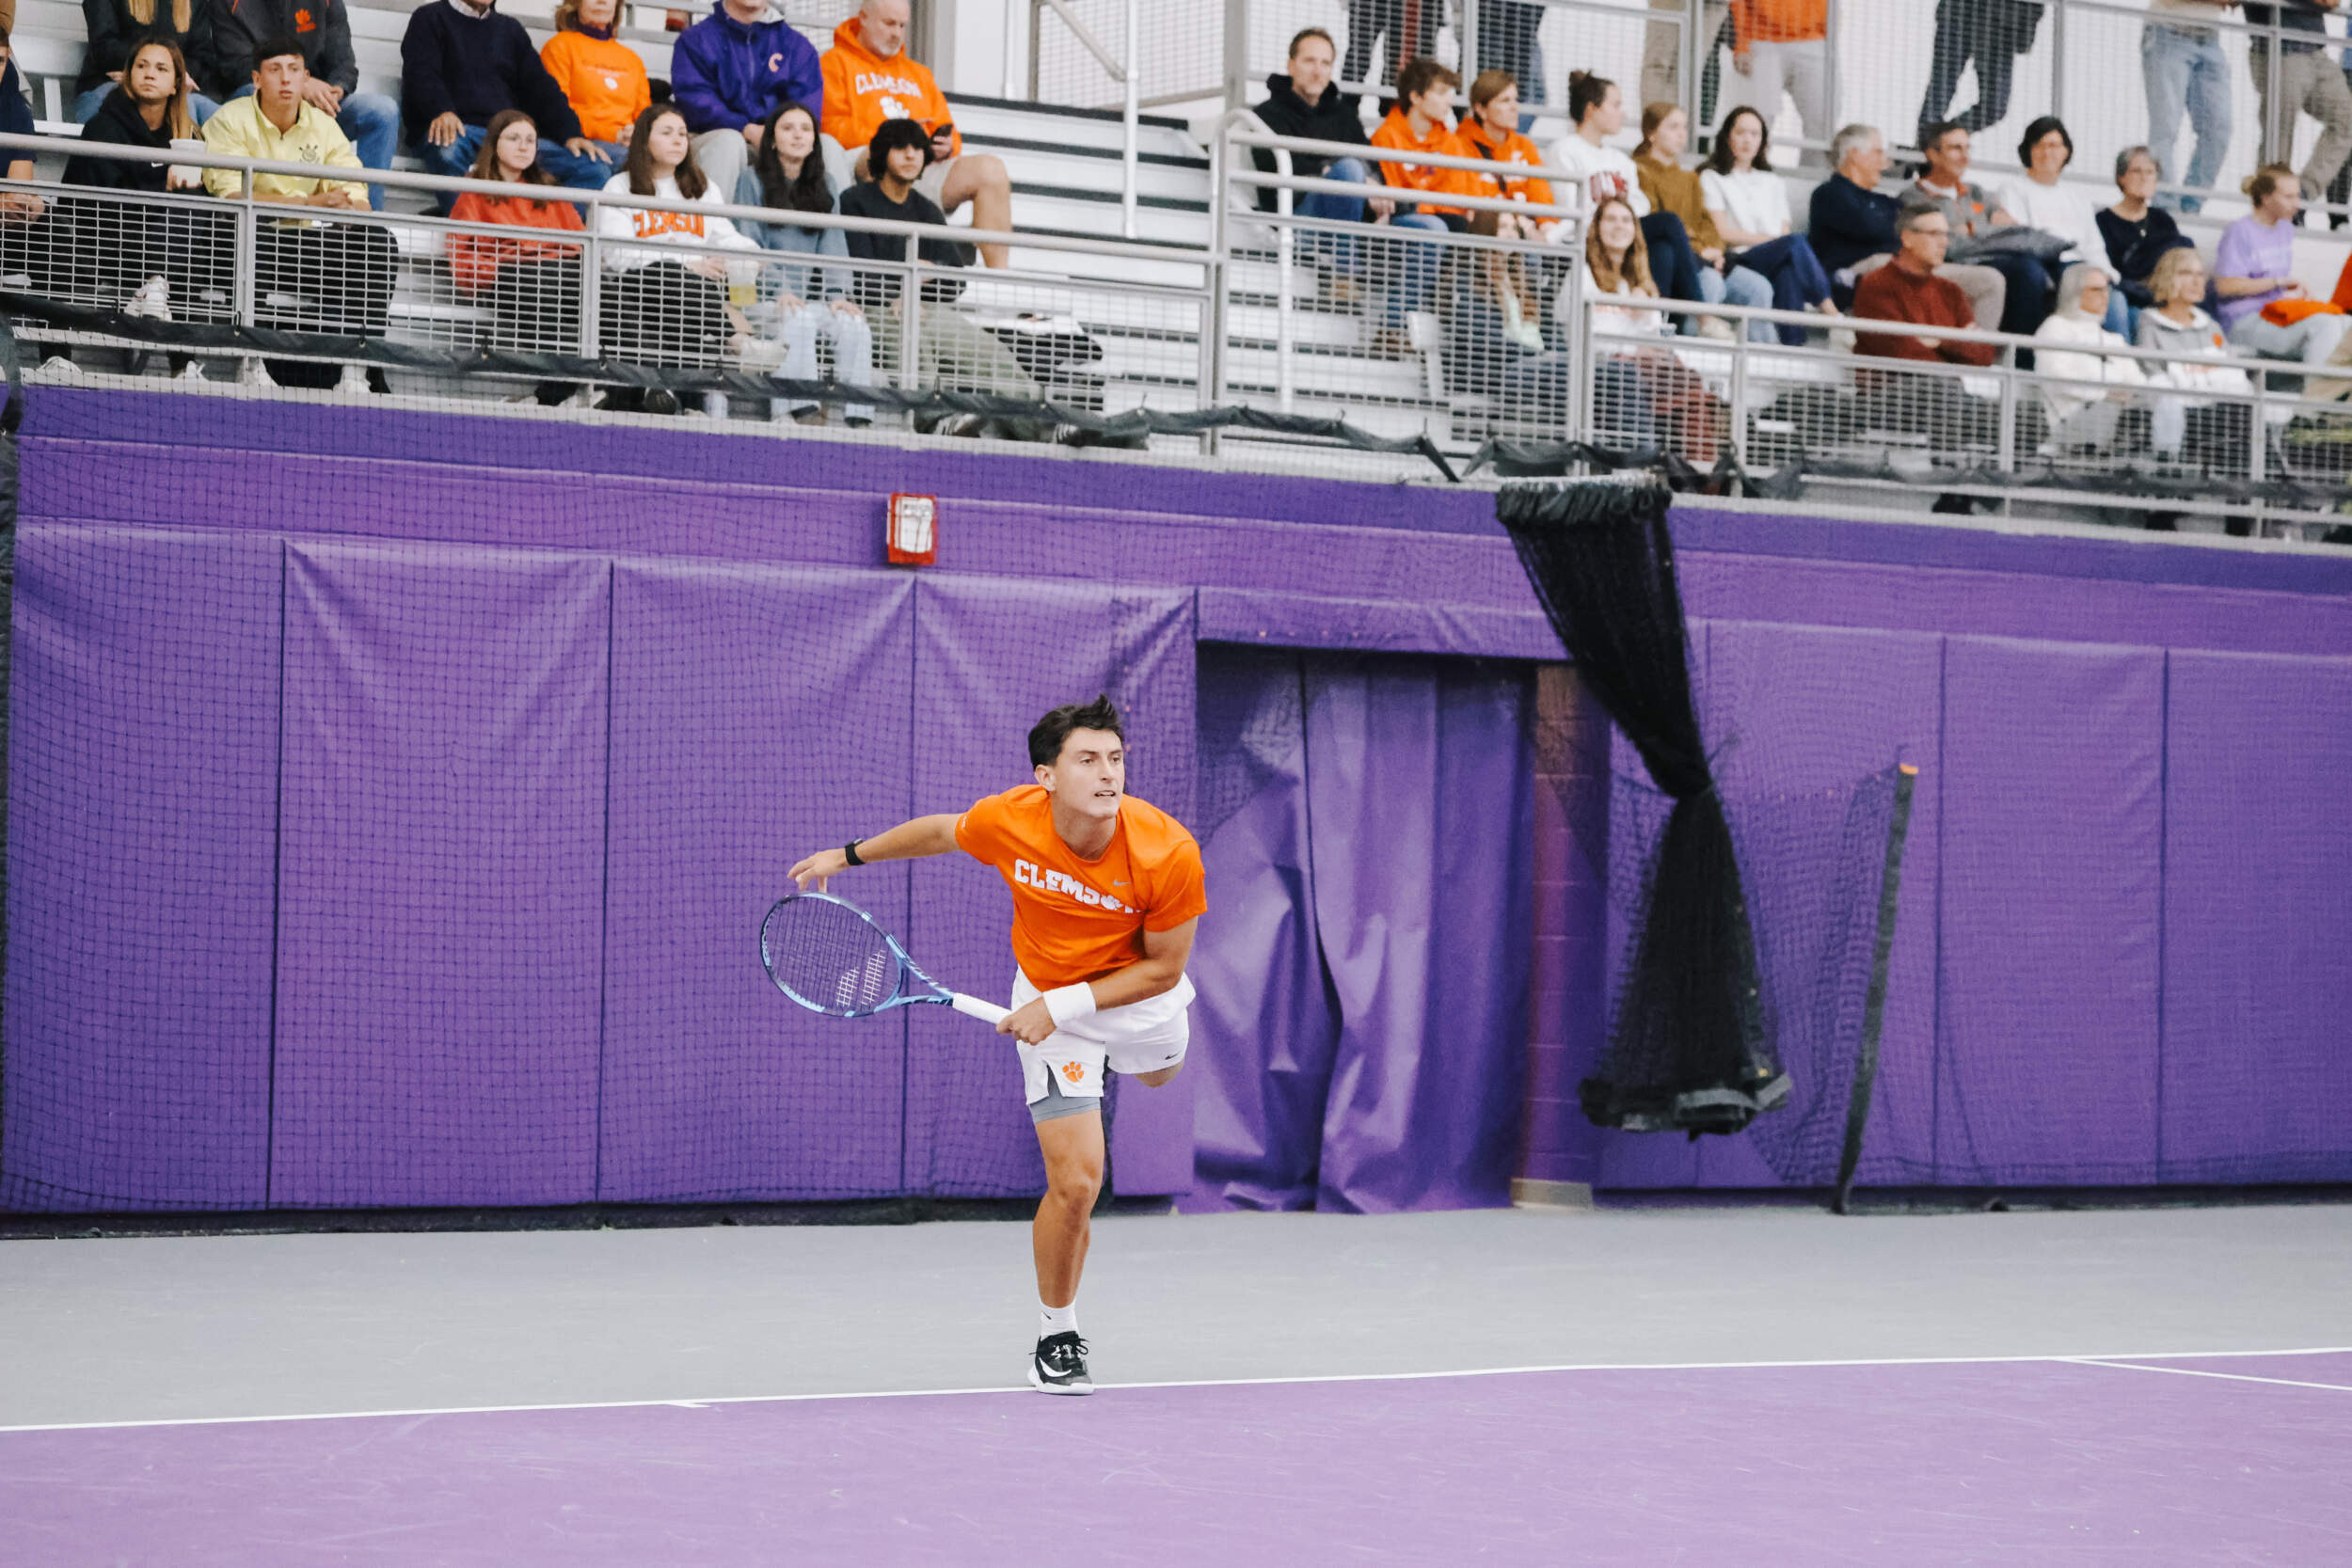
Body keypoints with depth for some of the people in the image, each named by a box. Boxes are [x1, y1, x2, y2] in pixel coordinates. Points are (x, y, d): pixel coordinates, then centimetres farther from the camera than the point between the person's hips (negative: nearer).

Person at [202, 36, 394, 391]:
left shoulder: (323, 126, 6)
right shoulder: (231, 120, -6)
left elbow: (360, 205, 1)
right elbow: (230, 196, -20)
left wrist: (346, 206, -26)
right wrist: (309, 203, -30)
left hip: (308, 249, 4)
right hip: (245, 250, -4)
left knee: (378, 241, -18)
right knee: (251, 231, -38)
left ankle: (354, 366, -20)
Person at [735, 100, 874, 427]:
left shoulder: (826, 186, 17)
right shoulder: (754, 181, 5)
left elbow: (833, 246, 8)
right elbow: (750, 244, -4)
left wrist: (837, 295, -9)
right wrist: (777, 293, -19)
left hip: (811, 294, 4)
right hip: (763, 298, -4)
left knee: (855, 326, -23)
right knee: (799, 321, -34)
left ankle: (857, 418, -31)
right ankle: (803, 410, -41)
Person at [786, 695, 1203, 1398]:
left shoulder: (1169, 852, -34)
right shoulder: (1009, 820, -29)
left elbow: (1164, 967, -22)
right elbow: (941, 832, -4)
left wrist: (1066, 1006, -29)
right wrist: (849, 854, 6)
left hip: (1138, 992, 2)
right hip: (1050, 1002, -2)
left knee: (1157, 1072, 36)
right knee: (1076, 1182, -13)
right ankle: (1056, 1339, 9)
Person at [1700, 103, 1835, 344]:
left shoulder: (1775, 183, 31)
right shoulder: (1712, 178, 16)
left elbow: (1785, 232, 17)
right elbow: (1723, 232, 2)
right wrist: (1772, 239, -4)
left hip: (1777, 264, 4)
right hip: (1739, 261, -4)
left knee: (1789, 269, -35)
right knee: (1795, 244, -33)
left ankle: (1792, 343, -49)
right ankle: (1830, 312, -42)